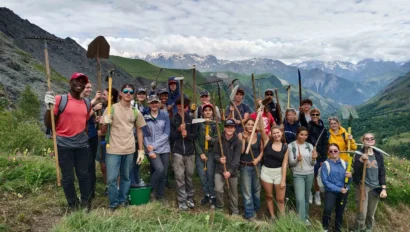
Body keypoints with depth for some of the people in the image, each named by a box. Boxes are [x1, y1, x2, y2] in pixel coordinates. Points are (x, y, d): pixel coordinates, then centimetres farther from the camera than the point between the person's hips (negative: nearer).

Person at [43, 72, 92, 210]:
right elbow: (48, 124, -9)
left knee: (84, 175, 12)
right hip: (64, 145, -4)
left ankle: (86, 203, 28)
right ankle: (73, 205, 24)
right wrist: (49, 107, -21)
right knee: (67, 177, 8)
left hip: (82, 144, 4)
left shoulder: (87, 103, 9)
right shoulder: (59, 99, -8)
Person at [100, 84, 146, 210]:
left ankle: (123, 200, 29)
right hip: (113, 150, -3)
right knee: (111, 178, -2)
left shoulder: (136, 112, 6)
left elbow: (139, 131, 13)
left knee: (126, 177, 12)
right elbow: (102, 131, 1)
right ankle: (114, 203, 18)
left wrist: (141, 150, 8)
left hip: (129, 150, 3)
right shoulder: (111, 108, -3)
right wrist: (105, 123, -22)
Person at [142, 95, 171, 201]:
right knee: (159, 169, -21)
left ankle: (159, 196, 23)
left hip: (164, 148, 2)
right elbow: (144, 135, -1)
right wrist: (150, 151, -10)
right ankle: (150, 189, 4)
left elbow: (167, 133, -5)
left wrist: (154, 145, -13)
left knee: (164, 174, 5)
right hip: (151, 149, -2)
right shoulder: (145, 117, 0)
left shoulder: (165, 115, 1)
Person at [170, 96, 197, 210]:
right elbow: (171, 137, -3)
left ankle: (190, 198, 24)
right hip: (177, 152, -2)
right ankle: (182, 201, 6)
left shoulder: (191, 119, 7)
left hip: (189, 152, 2)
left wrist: (187, 135, -13)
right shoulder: (173, 119, -1)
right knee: (180, 176, -2)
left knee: (189, 175, 10)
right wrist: (179, 130, -19)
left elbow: (195, 135, 6)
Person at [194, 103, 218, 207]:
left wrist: (211, 139, -22)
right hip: (199, 152, 1)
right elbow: (195, 139, -2)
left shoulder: (215, 124, 0)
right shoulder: (198, 123, -1)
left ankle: (212, 196, 8)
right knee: (202, 175, 2)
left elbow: (217, 140, -2)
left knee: (210, 175, -5)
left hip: (211, 153, -1)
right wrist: (201, 153, -8)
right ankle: (207, 194, 20)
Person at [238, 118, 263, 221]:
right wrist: (244, 139, -21)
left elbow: (262, 150, 6)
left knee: (257, 188, 16)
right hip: (245, 166, -3)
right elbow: (241, 151, -14)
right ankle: (249, 214, 12)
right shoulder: (241, 135, -8)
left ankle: (255, 209, 37)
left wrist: (258, 158, -10)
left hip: (256, 165, 3)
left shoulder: (259, 136, -1)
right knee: (247, 191, 1)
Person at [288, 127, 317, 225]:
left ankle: (305, 217, 31)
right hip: (298, 175, -3)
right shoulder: (291, 146, -7)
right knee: (300, 199, -12)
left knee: (306, 197, 14)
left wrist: (313, 159, -18)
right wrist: (297, 159, -27)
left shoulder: (309, 145, 2)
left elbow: (312, 164, 3)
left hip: (310, 174, 3)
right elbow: (291, 163, -8)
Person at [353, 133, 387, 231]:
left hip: (375, 187, 3)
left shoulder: (379, 155, 4)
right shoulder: (359, 154, -7)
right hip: (363, 186, -3)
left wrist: (384, 189, 1)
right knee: (362, 213, -4)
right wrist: (361, 160, -34)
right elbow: (356, 171, -18)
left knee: (371, 213, 13)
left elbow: (382, 173, 7)